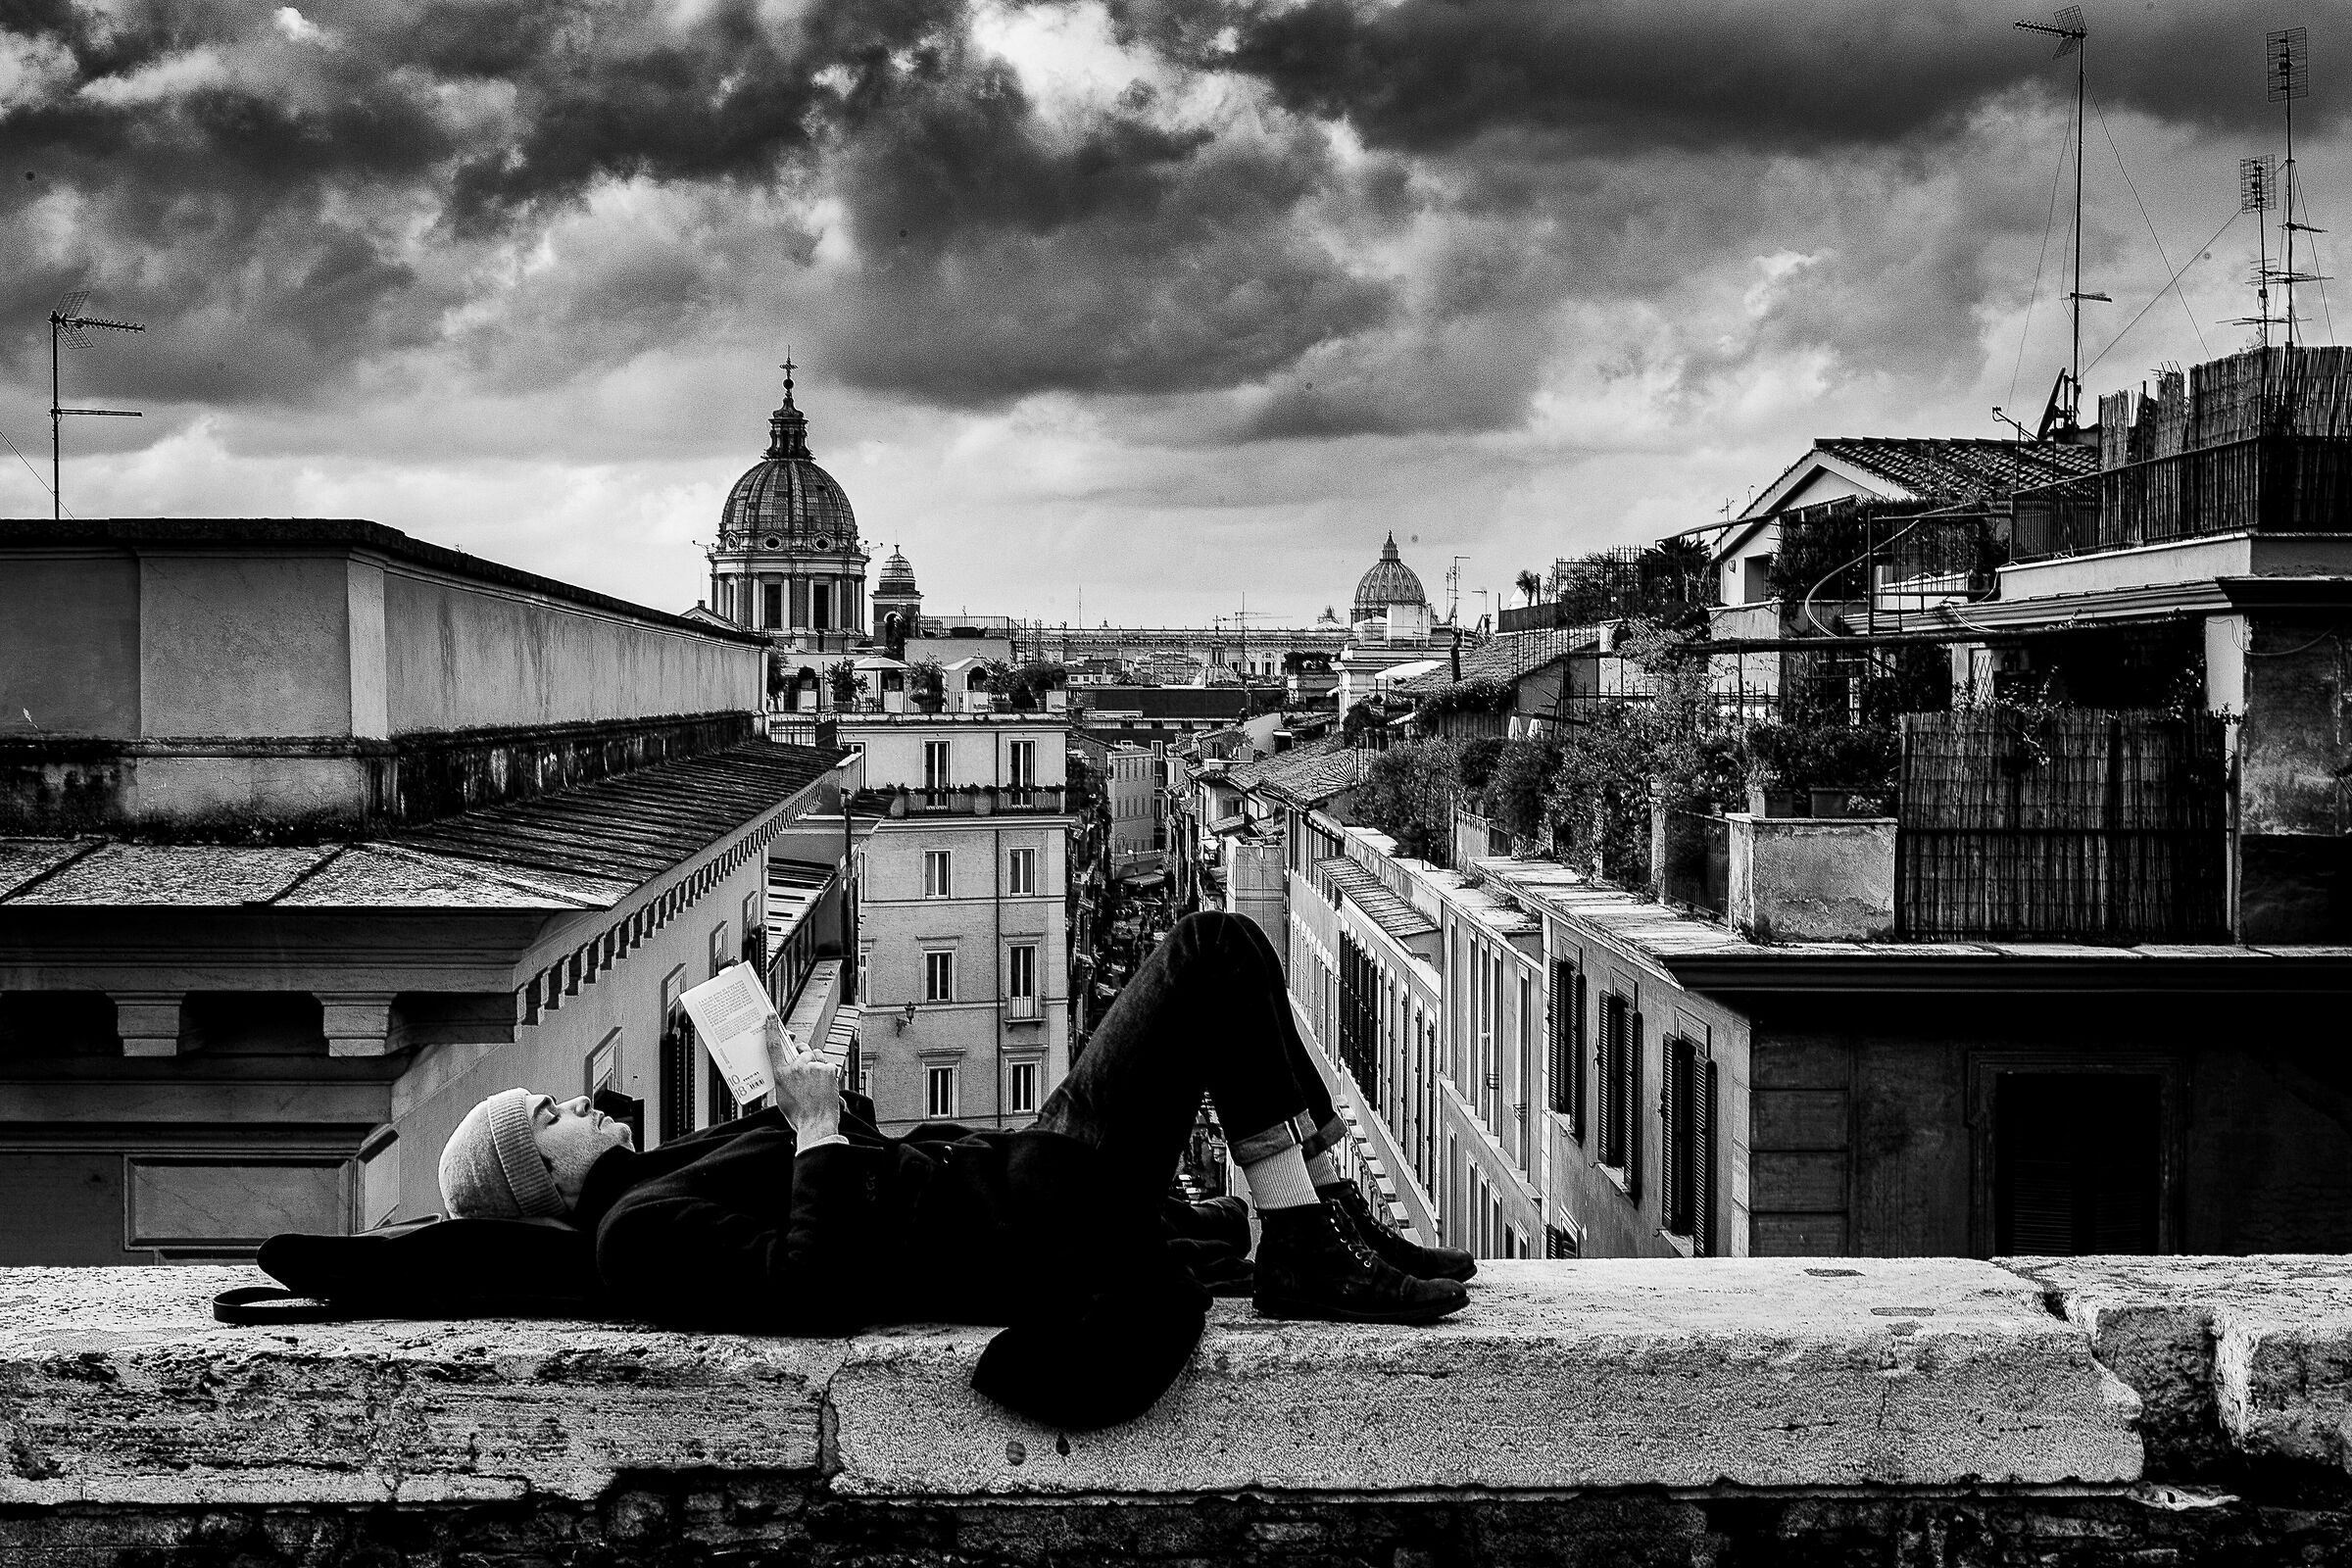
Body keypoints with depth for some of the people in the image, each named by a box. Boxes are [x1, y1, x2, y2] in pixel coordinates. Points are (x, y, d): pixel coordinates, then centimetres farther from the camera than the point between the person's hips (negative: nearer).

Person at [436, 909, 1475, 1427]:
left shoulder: (661, 1174, 17)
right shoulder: (641, 1234, -13)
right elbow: (810, 1283, -29)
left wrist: (817, 1102, 4)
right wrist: (820, 1128, -20)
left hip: (1015, 1168, 10)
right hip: (1035, 1227, -10)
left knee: (1225, 955, 12)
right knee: (1213, 956, -11)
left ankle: (1329, 1218, 14)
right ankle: (1303, 1254, -8)